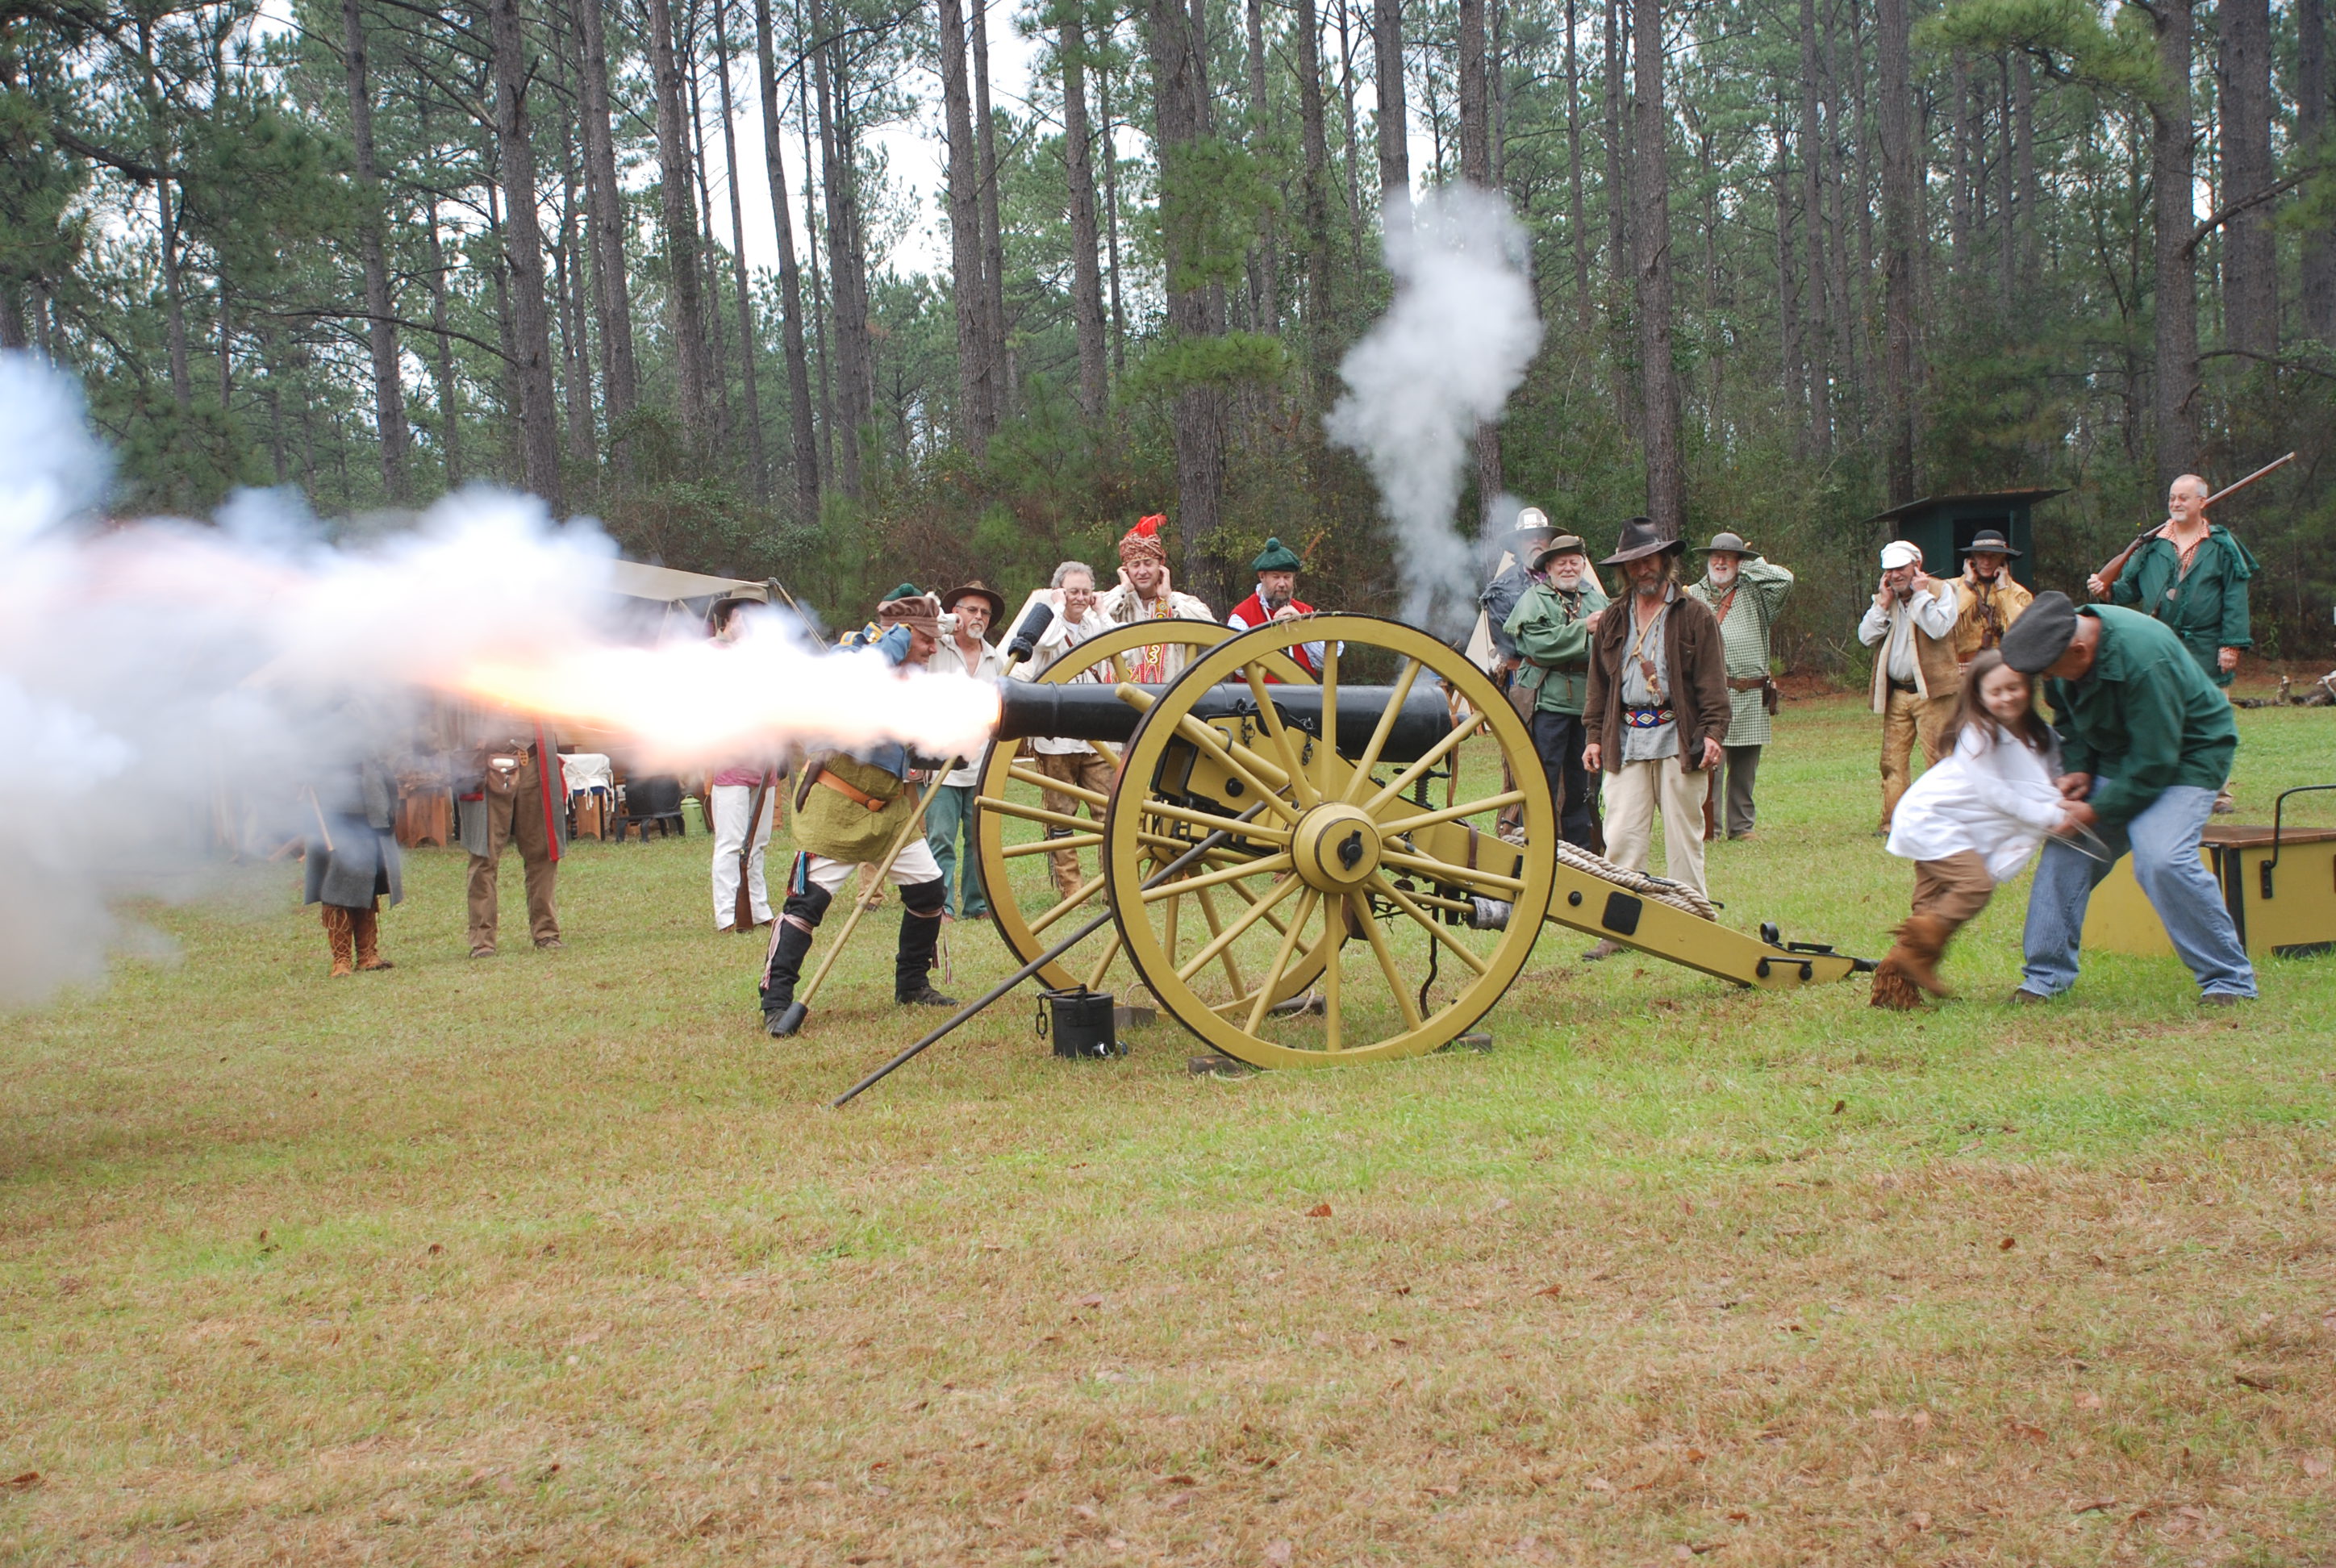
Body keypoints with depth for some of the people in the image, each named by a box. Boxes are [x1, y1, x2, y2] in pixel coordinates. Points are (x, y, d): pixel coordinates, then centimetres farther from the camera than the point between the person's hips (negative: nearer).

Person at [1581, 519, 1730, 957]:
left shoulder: (1695, 616, 4)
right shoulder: (1613, 620, 15)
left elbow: (1713, 681, 0)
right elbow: (1598, 683, 18)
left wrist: (1713, 732, -11)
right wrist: (1595, 735, 10)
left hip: (1679, 741, -3)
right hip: (1626, 742, 3)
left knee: (1683, 836, 2)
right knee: (1621, 838, -3)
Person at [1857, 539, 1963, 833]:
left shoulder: (1941, 591, -1)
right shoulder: (1884, 597, 15)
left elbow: (1939, 629, -18)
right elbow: (1866, 637, 3)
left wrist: (1920, 593, -12)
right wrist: (1883, 602, -3)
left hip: (1932, 692, -5)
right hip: (1896, 693, 6)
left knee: (1938, 758, -6)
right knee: (1892, 760, 4)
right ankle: (1893, 822, 8)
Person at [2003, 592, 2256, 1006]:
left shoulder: (2145, 660, -35)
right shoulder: (2064, 637, -11)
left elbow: (2154, 761, -29)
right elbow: (2068, 716, 8)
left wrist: (2095, 812, -22)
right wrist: (2077, 768, -8)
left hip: (2185, 757, -8)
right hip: (2114, 756, 8)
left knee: (2162, 859, -25)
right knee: (2065, 847, -2)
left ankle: (2229, 979, -10)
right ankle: (2047, 974, 7)